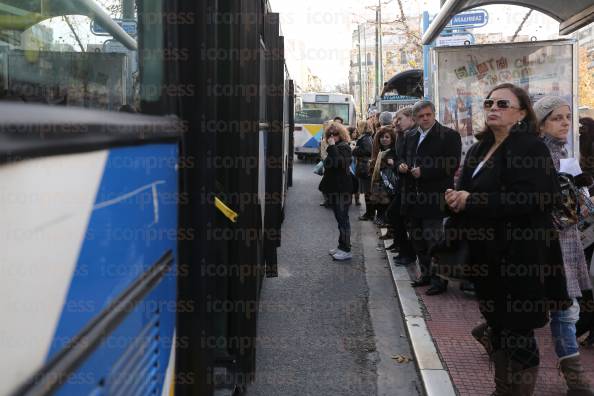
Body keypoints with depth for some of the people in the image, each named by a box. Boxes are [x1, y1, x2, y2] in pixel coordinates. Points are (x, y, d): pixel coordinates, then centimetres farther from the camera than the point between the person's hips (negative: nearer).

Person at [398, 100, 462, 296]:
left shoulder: (449, 135, -8)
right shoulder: (410, 137, 14)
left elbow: (452, 165, -15)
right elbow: (402, 158, 25)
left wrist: (423, 171, -19)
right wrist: (401, 165, 0)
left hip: (433, 198, -7)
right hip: (413, 197, 7)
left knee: (434, 240, -4)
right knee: (417, 240, 16)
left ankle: (439, 280, 8)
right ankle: (426, 274, 30)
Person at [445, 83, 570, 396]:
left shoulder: (530, 147, -12)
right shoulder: (480, 149, 14)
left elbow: (529, 199, -24)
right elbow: (468, 192, 21)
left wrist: (471, 201, -21)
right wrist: (456, 199, -4)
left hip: (519, 256, -8)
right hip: (488, 255, 8)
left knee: (518, 333, 0)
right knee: (497, 326, 17)